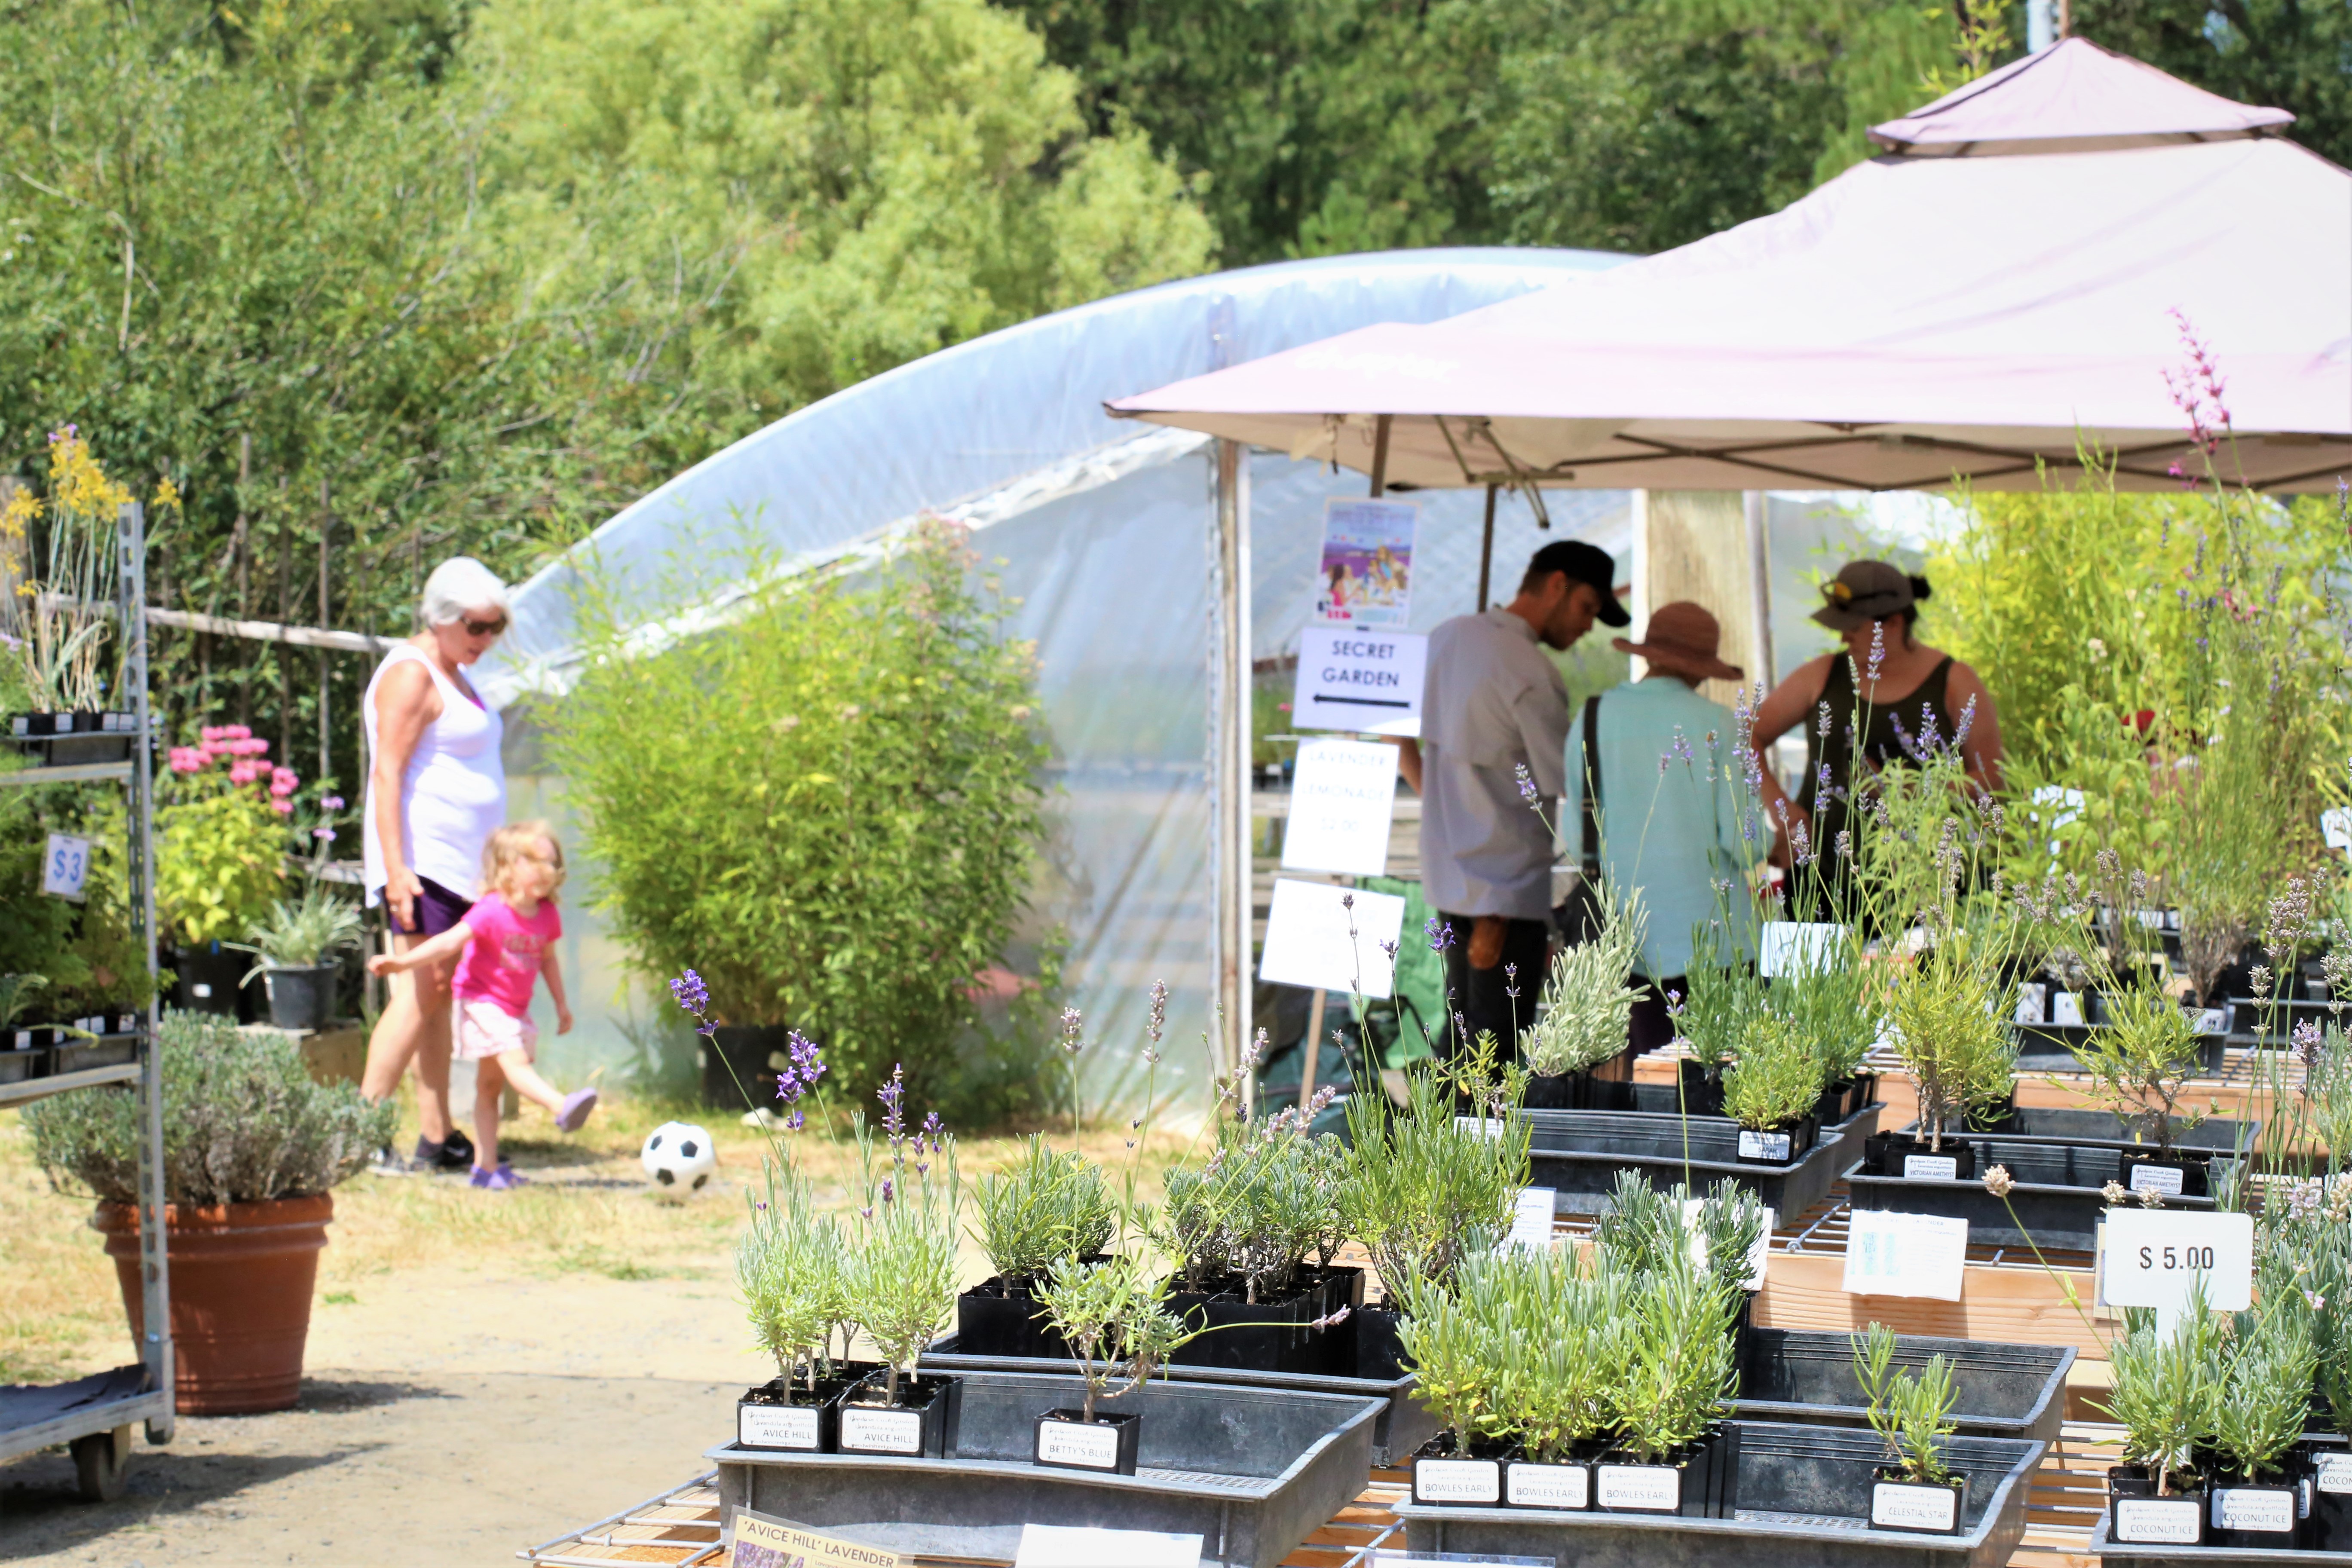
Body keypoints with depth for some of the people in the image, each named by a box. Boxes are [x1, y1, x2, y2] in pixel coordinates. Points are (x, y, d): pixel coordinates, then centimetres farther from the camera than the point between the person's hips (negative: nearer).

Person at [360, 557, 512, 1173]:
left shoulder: (453, 676, 20)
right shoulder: (411, 675, -10)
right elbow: (388, 774, -17)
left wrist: (496, 866, 26)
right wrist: (396, 868, -24)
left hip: (460, 865, 9)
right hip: (422, 861, -9)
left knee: (439, 998, 7)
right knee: (420, 994, -14)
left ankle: (437, 1137, 7)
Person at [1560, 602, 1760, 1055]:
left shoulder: (1593, 717, 3)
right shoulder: (1714, 723, -5)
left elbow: (1574, 839, 6)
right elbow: (1741, 838, -6)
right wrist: (1768, 847, 17)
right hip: (1709, 928, -3)